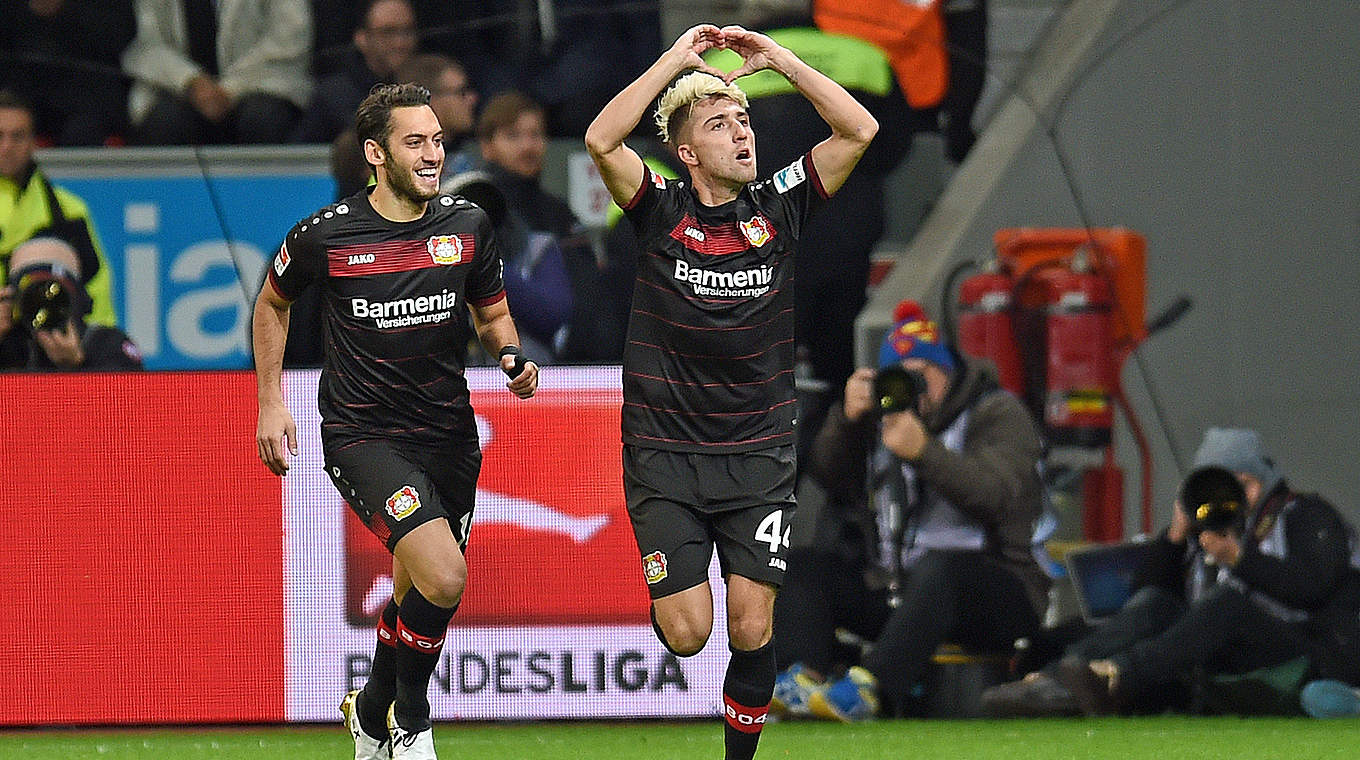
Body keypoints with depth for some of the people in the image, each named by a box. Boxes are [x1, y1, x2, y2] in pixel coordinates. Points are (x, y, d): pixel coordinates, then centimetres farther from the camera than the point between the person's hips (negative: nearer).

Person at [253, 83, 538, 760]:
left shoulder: (467, 225, 0)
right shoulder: (325, 235, -9)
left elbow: (492, 313, 15)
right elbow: (272, 302, 11)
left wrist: (512, 357, -7)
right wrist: (271, 403, 8)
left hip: (449, 435, 5)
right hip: (362, 435, -5)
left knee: (418, 596, 15)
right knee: (444, 577, -23)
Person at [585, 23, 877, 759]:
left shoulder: (776, 208, 3)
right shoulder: (660, 212, -3)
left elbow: (859, 130, -4)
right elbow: (602, 140, -19)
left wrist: (778, 58, -5)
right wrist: (676, 59, -15)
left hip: (758, 456, 2)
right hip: (665, 454, -2)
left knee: (752, 630, -7)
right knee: (686, 633, -7)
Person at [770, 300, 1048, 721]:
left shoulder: (998, 414, 0)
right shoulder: (883, 416, 17)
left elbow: (994, 493, -19)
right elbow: (830, 477, 6)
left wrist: (923, 452, -32)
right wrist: (847, 419, -12)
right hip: (889, 585, 6)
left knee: (938, 568, -39)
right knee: (803, 567, -9)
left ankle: (872, 685, -56)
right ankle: (801, 678, -33)